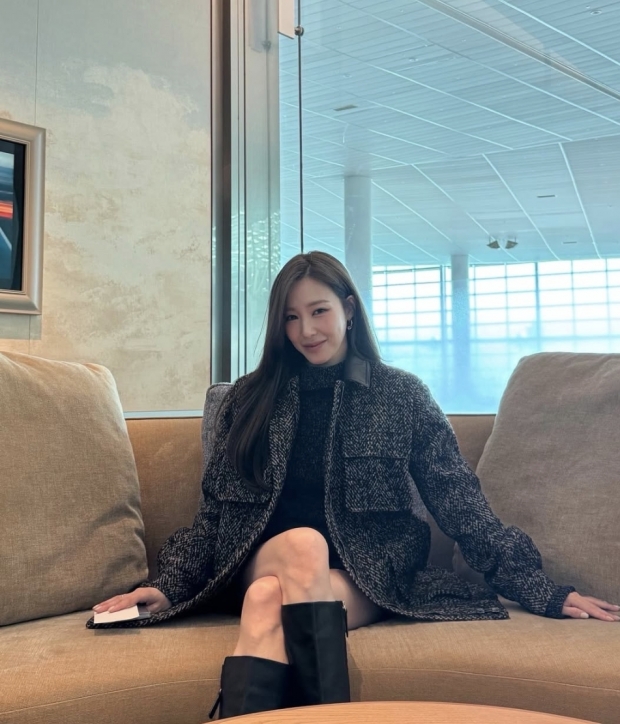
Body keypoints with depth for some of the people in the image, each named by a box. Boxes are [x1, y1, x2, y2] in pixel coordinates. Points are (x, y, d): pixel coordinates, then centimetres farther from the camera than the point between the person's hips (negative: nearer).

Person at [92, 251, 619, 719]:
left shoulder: (402, 395, 5)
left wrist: (540, 589, -7)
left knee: (269, 602, -33)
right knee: (303, 545, -33)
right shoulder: (250, 397, 10)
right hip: (263, 560, 2)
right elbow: (216, 511, 9)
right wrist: (169, 586, -5)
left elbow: (459, 502, 1)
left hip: (368, 573, -1)